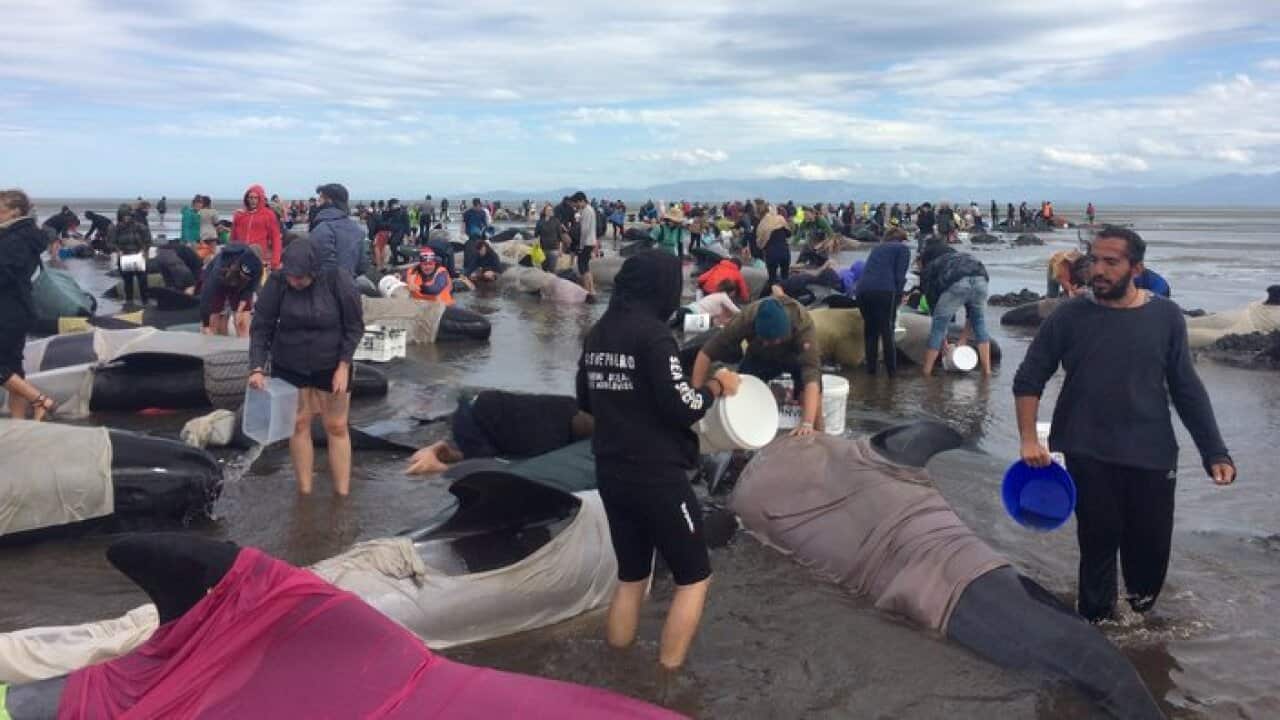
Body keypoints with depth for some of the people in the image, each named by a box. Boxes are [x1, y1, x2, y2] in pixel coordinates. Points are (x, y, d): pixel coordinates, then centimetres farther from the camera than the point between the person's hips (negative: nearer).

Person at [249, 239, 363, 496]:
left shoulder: (338, 280, -20)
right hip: (288, 366, 1)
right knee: (298, 425, 7)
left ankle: (342, 495, 13)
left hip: (332, 366, -1)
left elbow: (355, 325, -12)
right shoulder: (277, 282, -17)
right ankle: (304, 492, 17)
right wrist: (257, 368, -20)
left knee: (337, 427, 5)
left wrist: (344, 366, -15)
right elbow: (261, 327, -10)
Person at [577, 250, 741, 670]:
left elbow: (586, 402, 17)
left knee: (631, 576, 20)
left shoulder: (597, 334, 7)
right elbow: (681, 409, -18)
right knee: (694, 577, 9)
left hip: (610, 473, 8)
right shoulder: (652, 333, -16)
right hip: (656, 476, -7)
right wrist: (717, 386, -2)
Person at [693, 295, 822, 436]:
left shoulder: (803, 323, -40)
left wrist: (807, 423, -55)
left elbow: (811, 372, -46)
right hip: (759, 356, 2)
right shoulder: (747, 318, -36)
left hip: (797, 356, -1)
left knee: (813, 399, -19)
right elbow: (706, 354, -30)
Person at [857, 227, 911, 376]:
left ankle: (871, 368, 20)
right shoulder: (903, 248, 15)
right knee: (887, 332, 4)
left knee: (870, 330, 17)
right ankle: (891, 370, 8)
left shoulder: (877, 248, 32)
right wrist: (898, 296, 13)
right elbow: (900, 276, 2)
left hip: (863, 289, 5)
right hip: (884, 290, -5)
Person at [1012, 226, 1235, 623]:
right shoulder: (1070, 316, -4)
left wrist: (1215, 452, 2)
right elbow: (1029, 379, 0)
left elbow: (1187, 388, 4)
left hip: (1152, 453, 2)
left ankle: (1140, 612, 35)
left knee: (1152, 543, 9)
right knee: (1099, 540, 3)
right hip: (1088, 454, -1)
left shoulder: (1166, 316, -1)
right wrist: (1029, 439, -9)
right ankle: (1096, 622, 20)